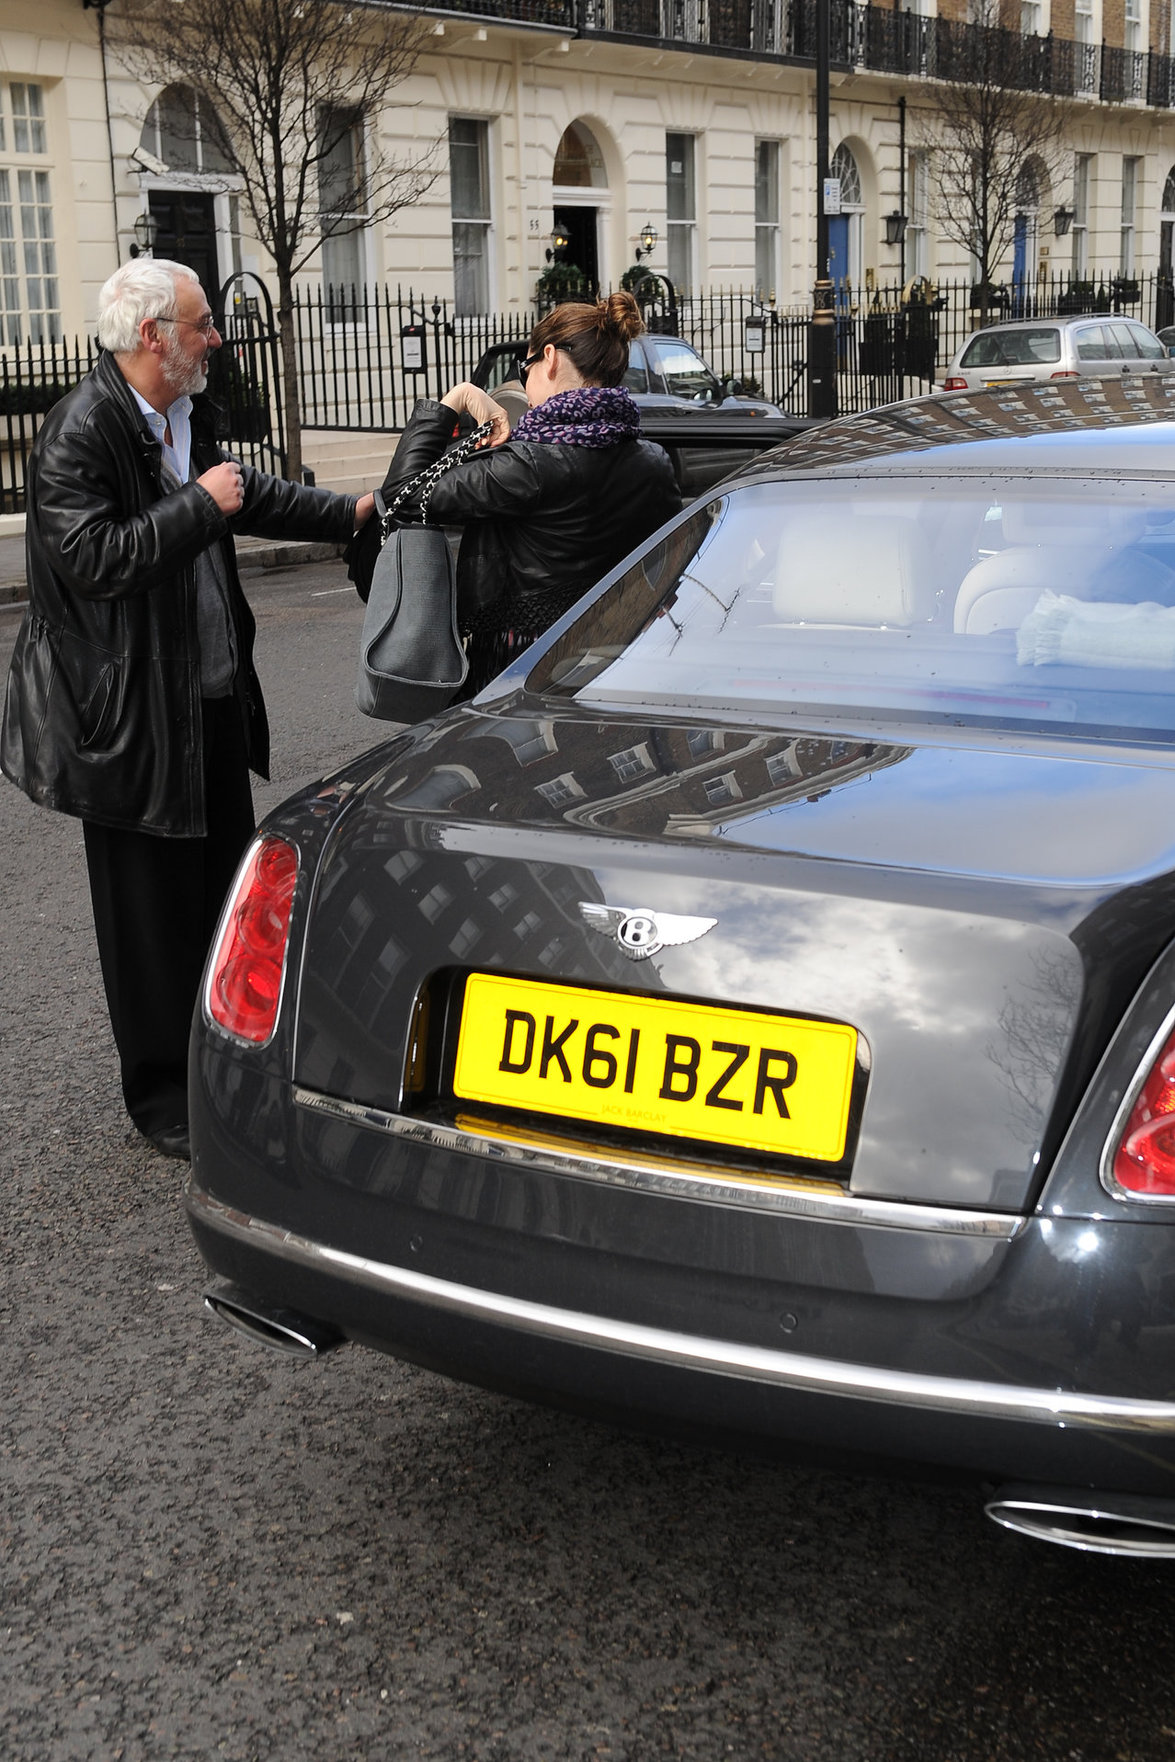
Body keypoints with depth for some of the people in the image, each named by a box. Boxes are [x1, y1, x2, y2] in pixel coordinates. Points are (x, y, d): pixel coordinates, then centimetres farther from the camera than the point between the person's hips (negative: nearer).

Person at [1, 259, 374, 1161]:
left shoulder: (187, 415, 9)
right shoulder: (80, 432, -18)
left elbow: (249, 494, 26)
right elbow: (94, 559, -27)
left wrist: (350, 512, 24)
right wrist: (200, 505, -21)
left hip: (215, 698, 9)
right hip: (134, 714, -9)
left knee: (227, 881, 18)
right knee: (150, 906, 3)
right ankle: (163, 1094, 18)